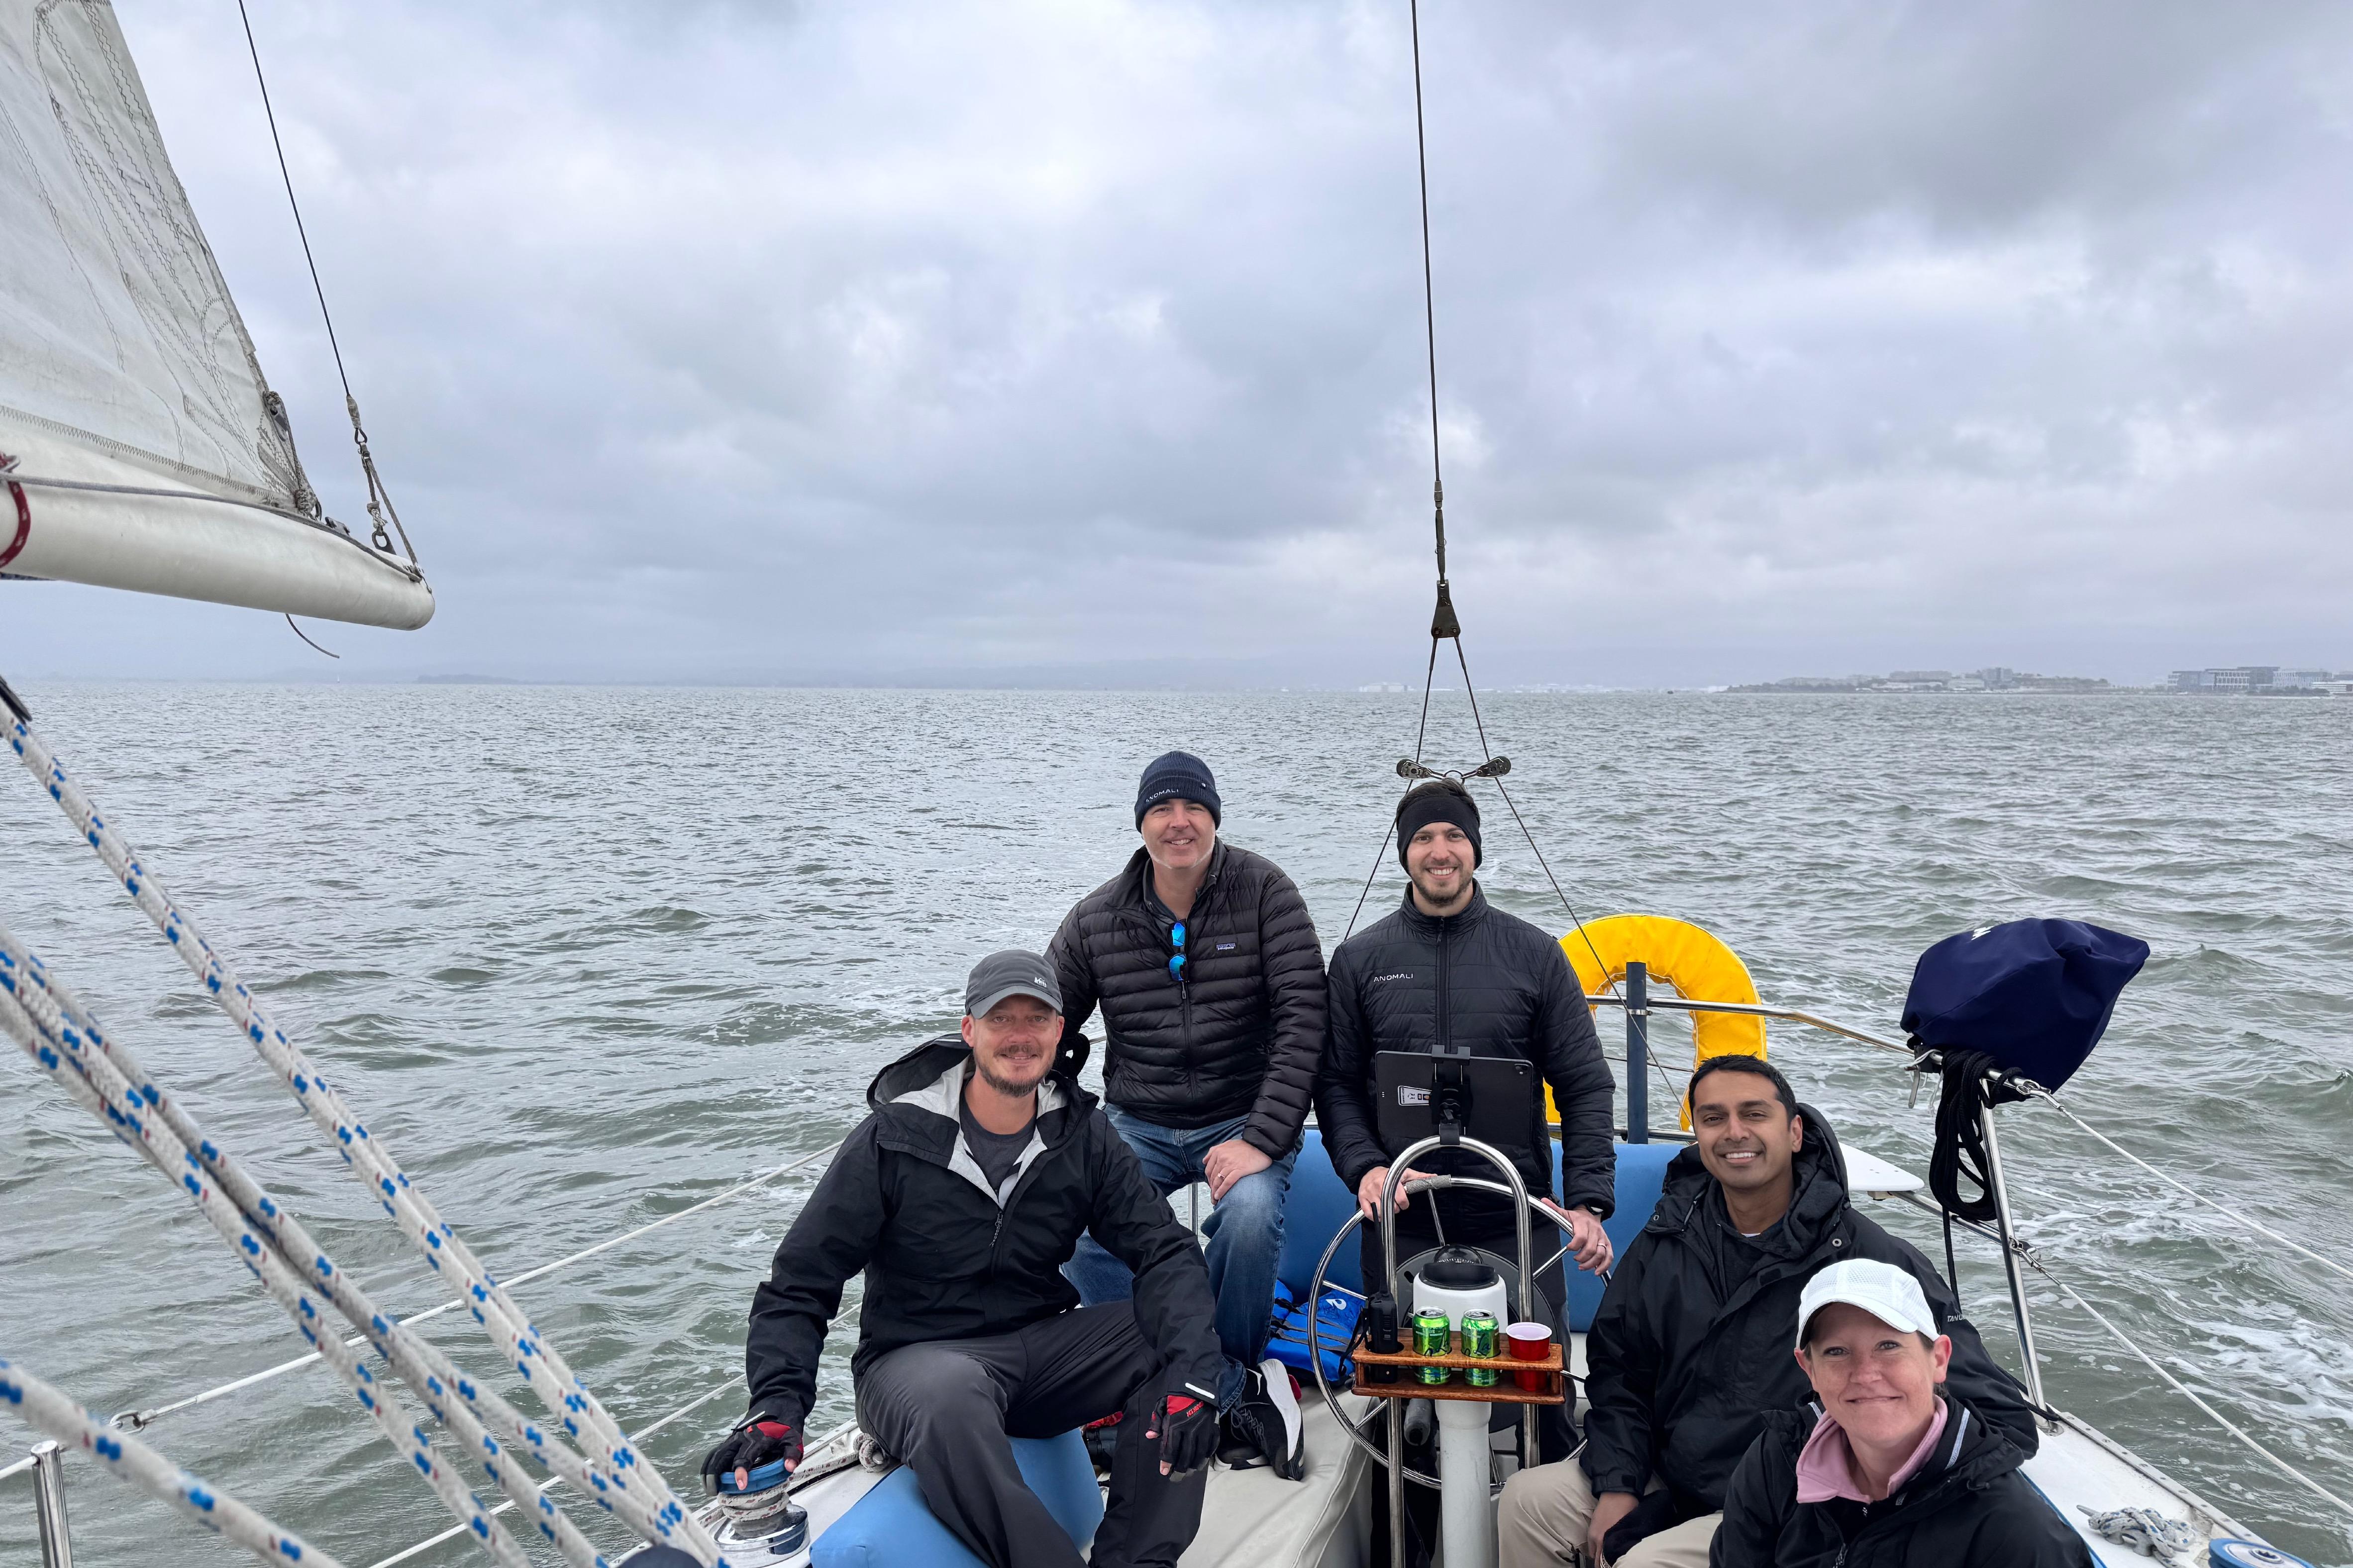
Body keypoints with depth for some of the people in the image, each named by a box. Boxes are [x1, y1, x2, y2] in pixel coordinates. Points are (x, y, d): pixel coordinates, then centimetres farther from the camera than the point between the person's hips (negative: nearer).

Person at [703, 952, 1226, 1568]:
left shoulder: (1083, 1135, 0)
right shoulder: (894, 1138, -9)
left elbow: (1165, 1252, -8)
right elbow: (800, 1282, -8)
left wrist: (1189, 1374, -25)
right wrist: (777, 1402, -24)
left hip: (1043, 1350, 4)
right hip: (917, 1361, -4)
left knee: (1187, 1335, -19)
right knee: (949, 1395, -39)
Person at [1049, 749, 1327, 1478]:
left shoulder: (1265, 892, -6)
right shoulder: (1096, 920, 1)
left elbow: (1303, 1020, -13)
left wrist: (1262, 1138, -22)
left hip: (1241, 1119, -2)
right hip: (1136, 1124, 3)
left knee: (1250, 1215, -33)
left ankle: (1233, 1369, 0)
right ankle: (1239, 1391, -13)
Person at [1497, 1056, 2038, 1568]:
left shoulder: (1872, 1259, -18)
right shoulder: (1667, 1244, -1)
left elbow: (1999, 1416, -16)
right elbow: (1617, 1371, 9)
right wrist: (1617, 1485, -4)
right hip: (1669, 1478, 6)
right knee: (1526, 1500, -3)